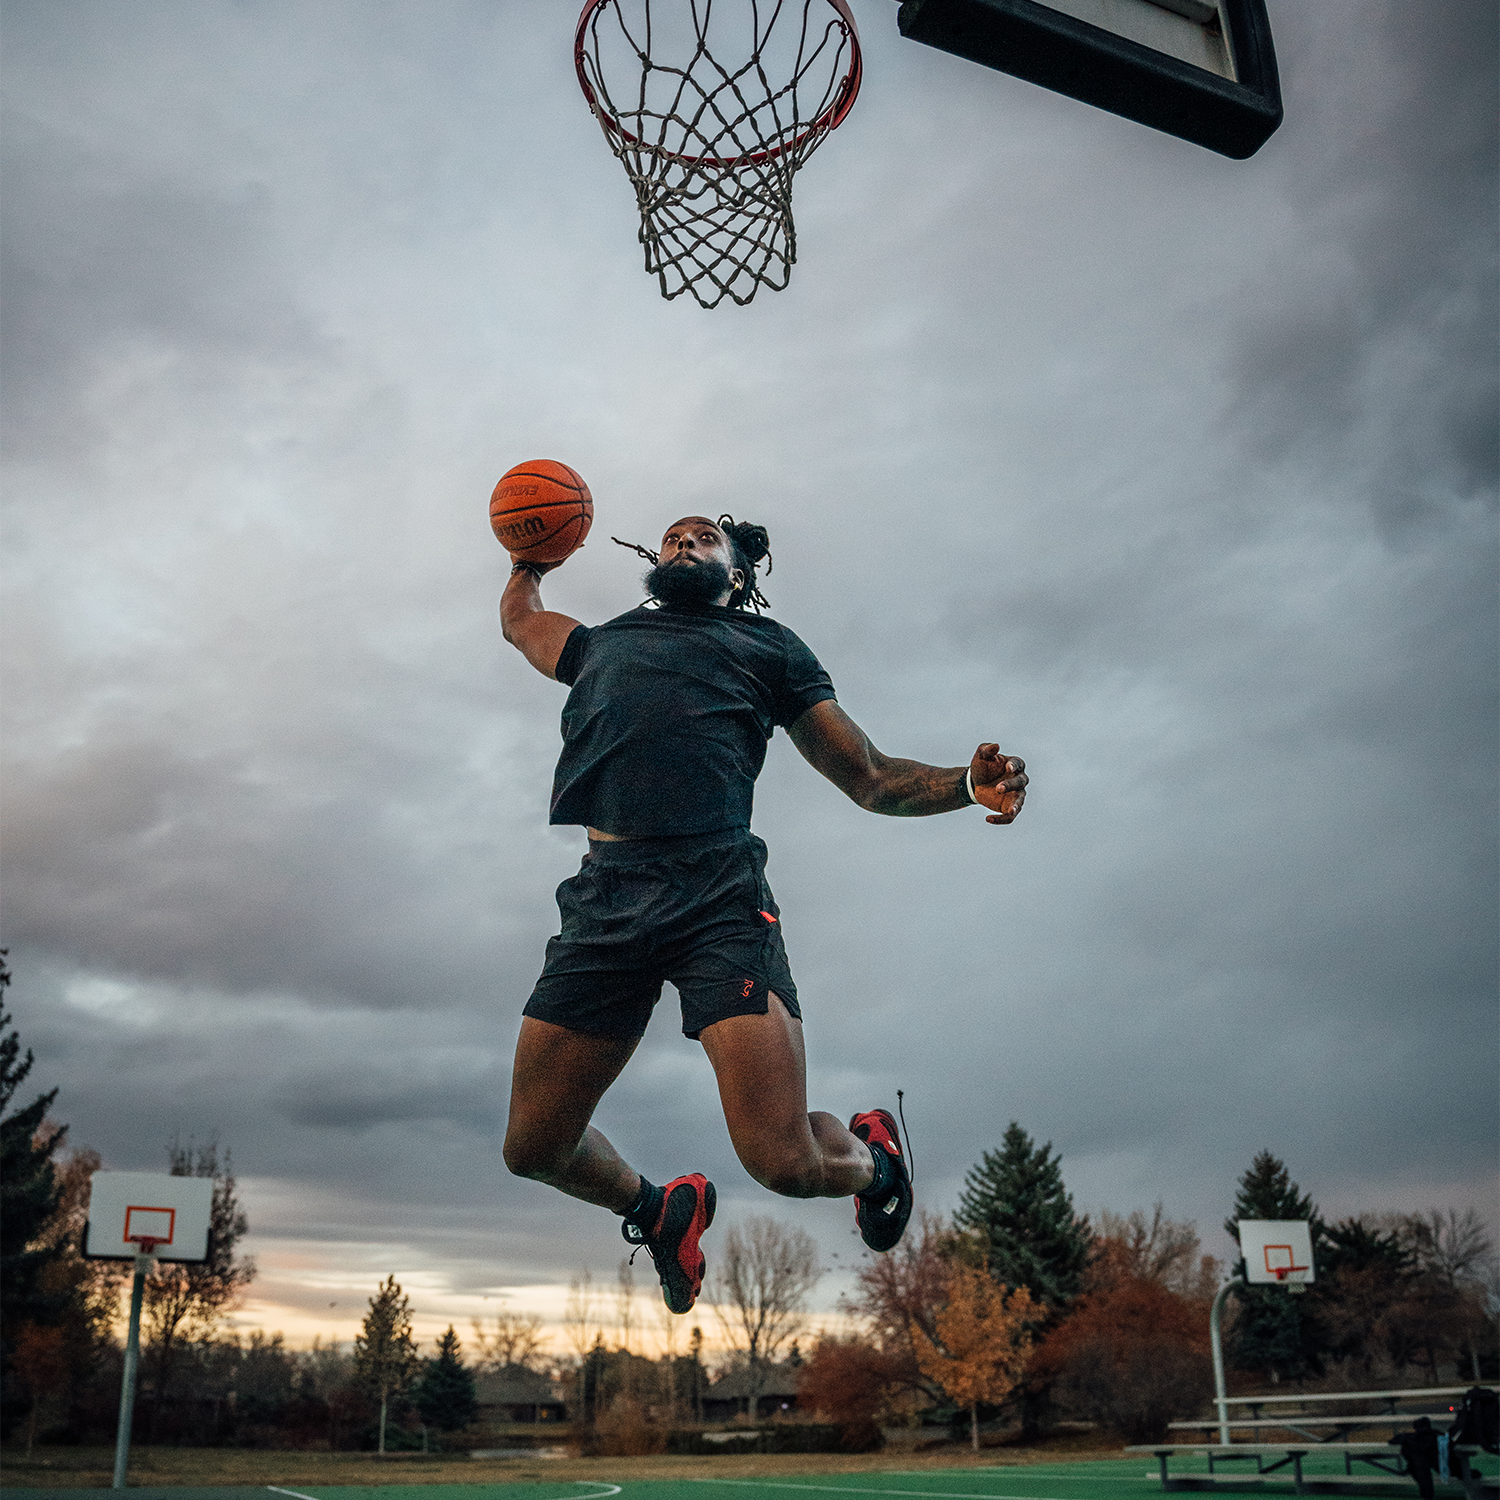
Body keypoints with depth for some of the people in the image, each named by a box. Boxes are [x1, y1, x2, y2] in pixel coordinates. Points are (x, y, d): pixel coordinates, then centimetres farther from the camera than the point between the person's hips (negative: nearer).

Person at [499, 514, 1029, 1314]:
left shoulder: (766, 645, 21)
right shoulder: (603, 642, 30)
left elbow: (872, 778, 16)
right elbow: (518, 616, 52)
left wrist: (970, 783, -1)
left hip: (719, 894, -3)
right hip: (603, 900, 4)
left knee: (786, 1163, -14)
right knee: (533, 1148, 2)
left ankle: (868, 1156, 24)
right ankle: (656, 1209, 35)